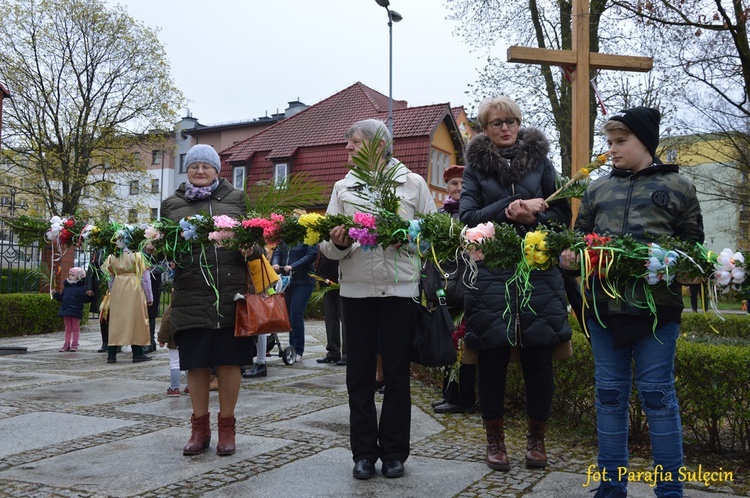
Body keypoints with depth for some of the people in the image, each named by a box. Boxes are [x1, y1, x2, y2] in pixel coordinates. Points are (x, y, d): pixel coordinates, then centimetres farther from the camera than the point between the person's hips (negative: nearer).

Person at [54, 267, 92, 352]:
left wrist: (88, 295, -34)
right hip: (66, 310, 6)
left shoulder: (82, 287, -8)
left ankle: (74, 344, 9)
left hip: (76, 311, -6)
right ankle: (67, 344, 16)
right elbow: (61, 298, 17)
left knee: (75, 328, 4)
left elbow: (87, 299, -14)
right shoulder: (66, 286, 11)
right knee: (68, 328, 12)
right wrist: (55, 294, 4)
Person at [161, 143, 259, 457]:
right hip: (191, 295, 1)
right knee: (196, 363, 6)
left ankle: (227, 428, 18)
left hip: (231, 294, -1)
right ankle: (200, 428, 22)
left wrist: (251, 250, -10)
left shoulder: (236, 199, 12)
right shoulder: (173, 204, 14)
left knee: (229, 361, 4)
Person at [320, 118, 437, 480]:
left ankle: (394, 452, 19)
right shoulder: (343, 188, 11)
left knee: (397, 372, 6)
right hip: (356, 288, 2)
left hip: (400, 287, -2)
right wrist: (338, 243, -17)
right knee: (359, 372, 6)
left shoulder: (413, 183, 6)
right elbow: (328, 244, 5)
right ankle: (364, 452, 18)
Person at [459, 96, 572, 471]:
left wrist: (532, 218, -12)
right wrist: (508, 210, -15)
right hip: (491, 274, -1)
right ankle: (495, 439, 20)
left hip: (538, 273, 1)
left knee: (538, 358, 4)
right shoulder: (475, 166, 10)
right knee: (493, 358, 3)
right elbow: (468, 217, -3)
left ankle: (537, 438, 22)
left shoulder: (540, 161, 12)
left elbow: (563, 215, 7)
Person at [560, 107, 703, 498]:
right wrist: (569, 256, -4)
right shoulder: (598, 189, 13)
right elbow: (579, 236, 17)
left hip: (656, 308, -3)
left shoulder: (677, 186, 5)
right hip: (603, 306, 4)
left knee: (657, 396, 2)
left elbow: (693, 244, 4)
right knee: (609, 395, 10)